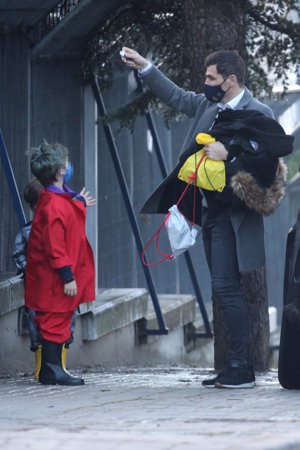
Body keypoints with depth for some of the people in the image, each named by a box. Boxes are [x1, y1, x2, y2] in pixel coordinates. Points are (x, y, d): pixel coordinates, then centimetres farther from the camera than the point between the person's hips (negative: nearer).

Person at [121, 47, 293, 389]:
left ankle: (241, 369, -9)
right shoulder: (209, 105, 14)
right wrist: (144, 67, 26)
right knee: (225, 291, 9)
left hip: (231, 215, -9)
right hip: (210, 210, 9)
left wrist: (229, 155, -24)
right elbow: (176, 96, 28)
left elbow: (267, 158, -19)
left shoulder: (257, 114, -10)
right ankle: (237, 367, 12)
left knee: (225, 289, -12)